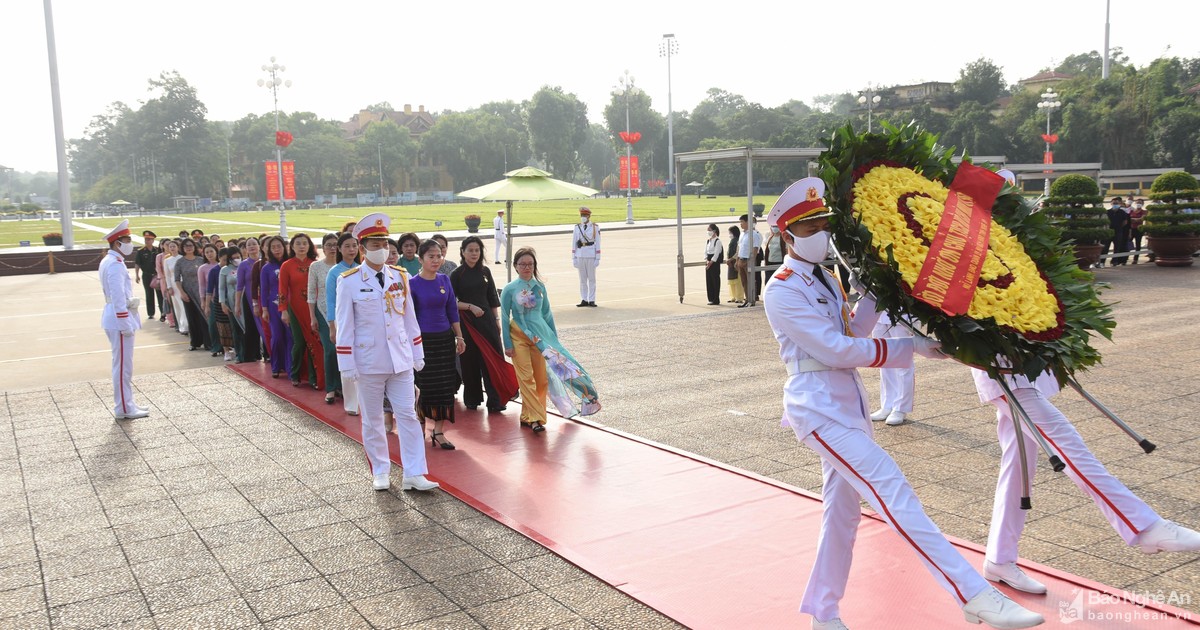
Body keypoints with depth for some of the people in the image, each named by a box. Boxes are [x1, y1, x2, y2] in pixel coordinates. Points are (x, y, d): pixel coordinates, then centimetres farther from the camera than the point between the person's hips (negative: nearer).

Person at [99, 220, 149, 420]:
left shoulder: (110, 261, 14)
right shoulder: (115, 264, -18)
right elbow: (118, 297, -22)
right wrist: (125, 324, -22)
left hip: (116, 318, 11)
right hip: (119, 318, -11)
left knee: (122, 364, 16)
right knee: (123, 365, -4)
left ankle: (126, 403, 24)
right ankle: (124, 409, 2)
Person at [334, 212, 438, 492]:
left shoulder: (400, 277, 5)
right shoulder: (348, 281, -6)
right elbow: (344, 326, -6)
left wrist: (417, 354, 10)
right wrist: (346, 365, -8)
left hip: (400, 360, 3)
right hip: (368, 362, -3)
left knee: (408, 415, 1)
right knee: (372, 419, 9)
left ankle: (414, 474, 6)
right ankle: (380, 472, 23)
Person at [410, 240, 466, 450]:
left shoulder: (445, 280, 6)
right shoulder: (413, 284, -7)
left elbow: (452, 310, 10)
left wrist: (459, 337, 8)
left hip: (445, 338, 4)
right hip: (424, 340, -4)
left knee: (446, 387, 4)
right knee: (426, 387, 1)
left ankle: (439, 432, 14)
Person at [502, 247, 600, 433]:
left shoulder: (539, 287, 4)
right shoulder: (509, 290, -5)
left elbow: (547, 314, 11)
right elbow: (505, 318, -3)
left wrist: (554, 339, 12)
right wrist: (507, 344, -7)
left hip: (539, 336, 4)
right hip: (519, 337, -4)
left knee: (541, 378, 4)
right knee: (526, 378, -6)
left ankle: (527, 416, 15)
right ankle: (535, 417, -4)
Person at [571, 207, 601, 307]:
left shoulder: (595, 228, 0)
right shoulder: (576, 228, 6)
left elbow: (597, 244, 0)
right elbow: (574, 244, 7)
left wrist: (597, 258, -4)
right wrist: (573, 258, 2)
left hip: (591, 256, -2)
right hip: (580, 256, 2)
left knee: (591, 279, 3)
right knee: (582, 279, 6)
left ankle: (591, 300, 8)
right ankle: (584, 300, 12)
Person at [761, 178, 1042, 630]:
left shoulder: (823, 279, 15)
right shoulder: (782, 291, -12)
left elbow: (850, 334, 10)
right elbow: (835, 350, -18)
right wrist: (910, 348, -16)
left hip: (847, 402, 9)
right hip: (818, 406, -9)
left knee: (843, 509, 13)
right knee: (891, 488, -18)